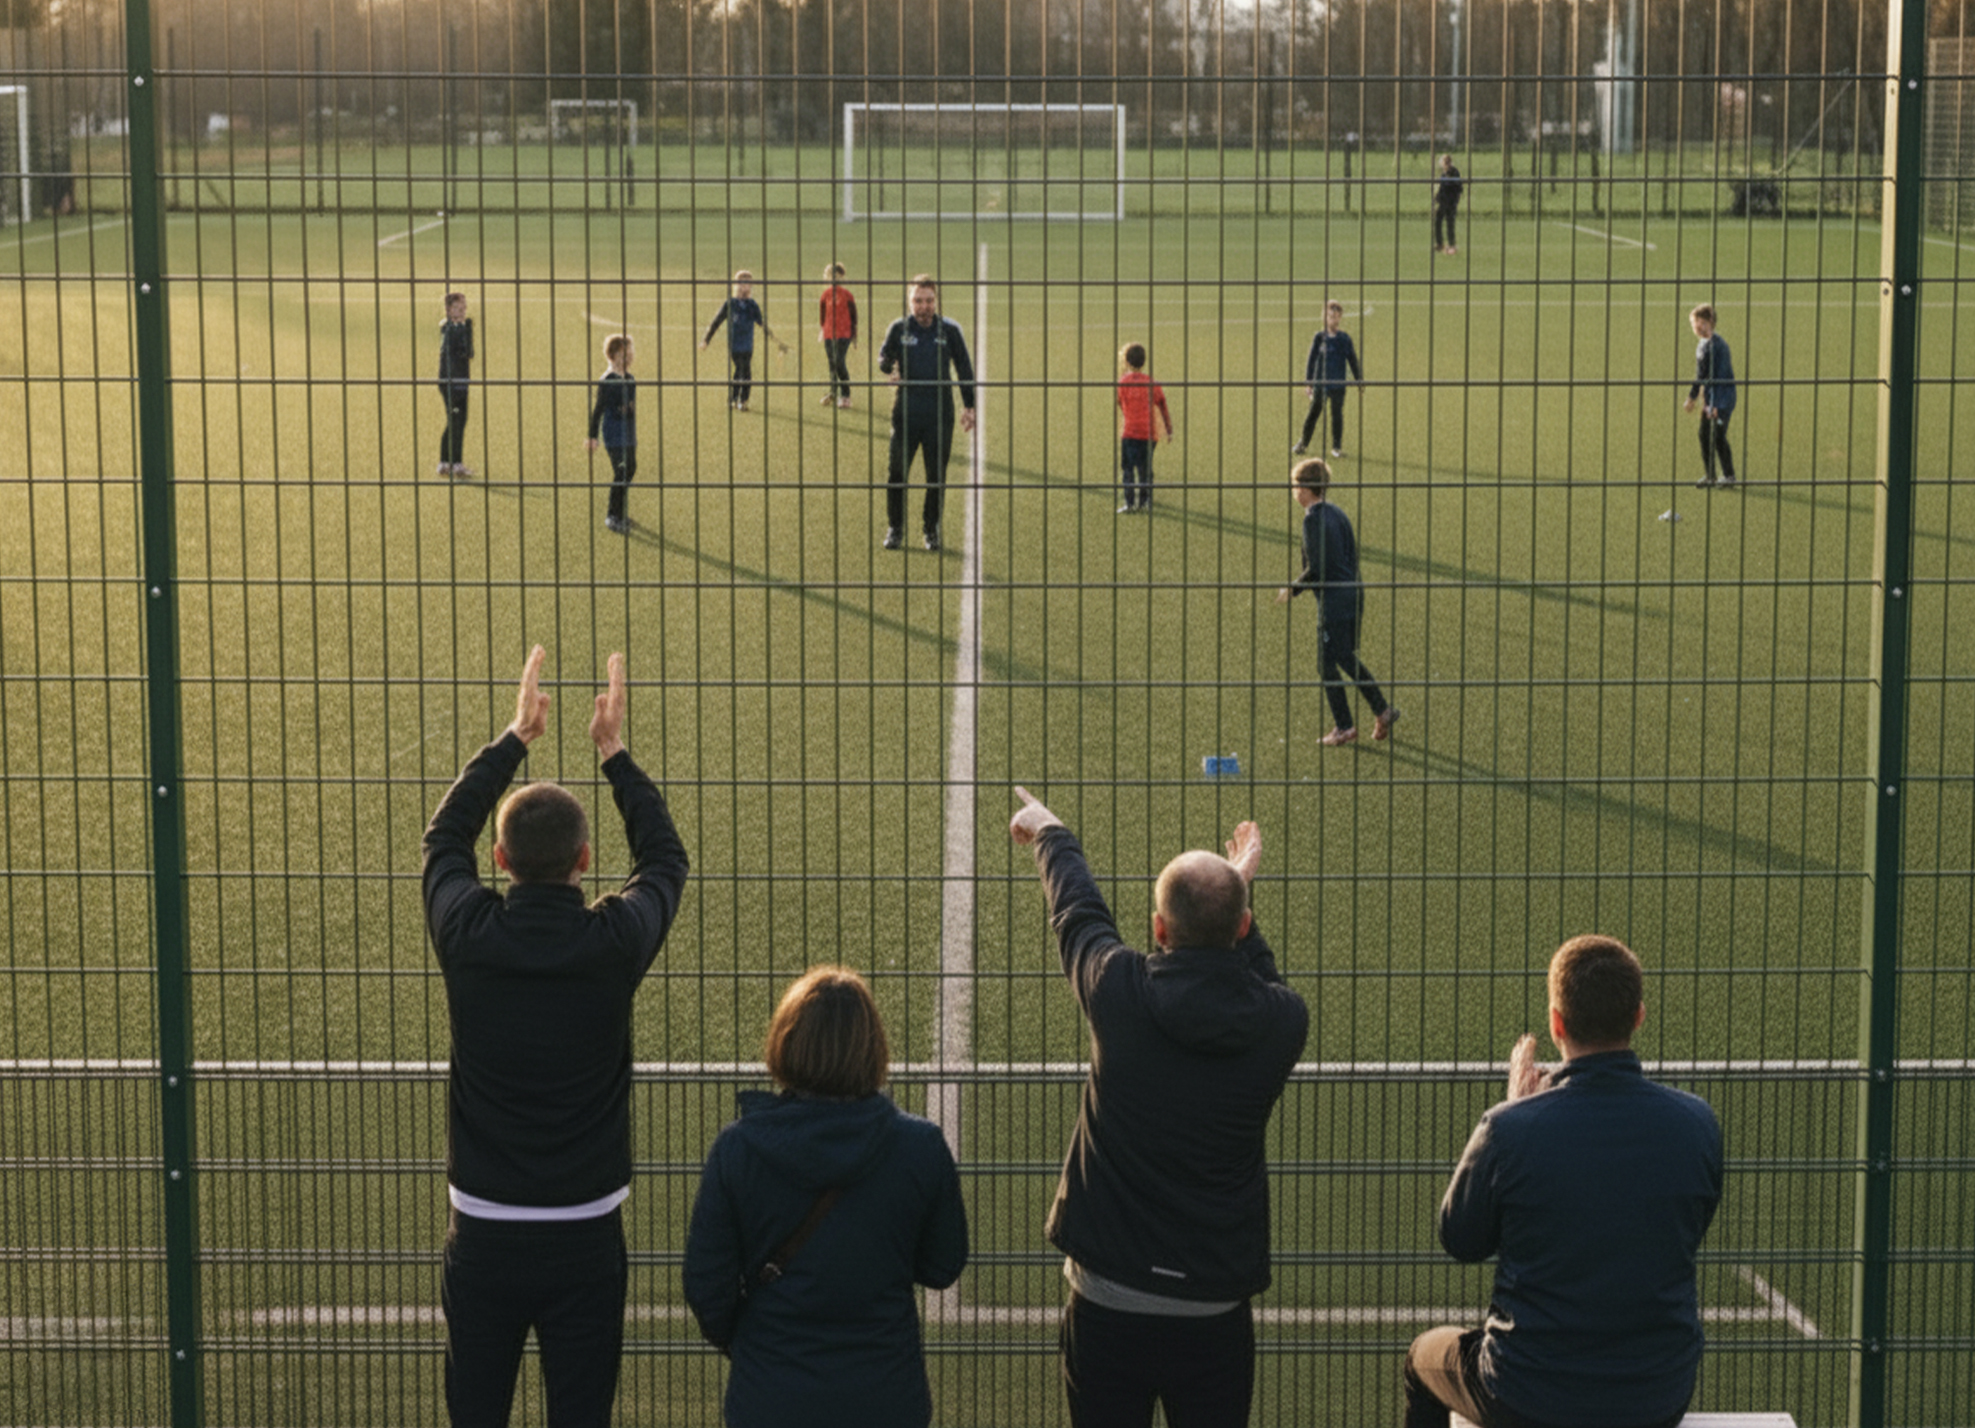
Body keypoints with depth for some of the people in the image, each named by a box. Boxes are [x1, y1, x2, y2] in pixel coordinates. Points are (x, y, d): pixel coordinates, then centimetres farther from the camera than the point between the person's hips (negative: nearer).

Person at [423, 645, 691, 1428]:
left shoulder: (467, 936, -10)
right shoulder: (615, 943, -12)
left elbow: (445, 835, 12)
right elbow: (664, 859, 11)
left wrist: (515, 737, 20)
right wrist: (614, 754, 20)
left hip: (483, 1239, 1)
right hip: (584, 1239, -1)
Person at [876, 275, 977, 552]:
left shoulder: (949, 331, 3)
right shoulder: (899, 329, 2)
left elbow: (964, 368, 11)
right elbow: (884, 357, 7)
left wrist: (968, 407, 8)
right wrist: (889, 368, -18)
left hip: (940, 414, 0)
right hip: (906, 412, 0)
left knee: (936, 475, 5)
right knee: (897, 472, -1)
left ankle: (931, 529, 18)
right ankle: (894, 528, 13)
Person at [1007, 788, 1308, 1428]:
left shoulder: (1119, 992, -12)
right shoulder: (1281, 1022, -9)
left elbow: (1075, 912, 10)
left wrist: (1050, 835, 29)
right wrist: (1235, 897, 27)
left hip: (1108, 1298, -1)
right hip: (1215, 1307, 1)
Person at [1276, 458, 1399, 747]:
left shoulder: (1314, 519, -17)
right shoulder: (1336, 512, 10)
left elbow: (1316, 569, -21)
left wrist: (1293, 590, -7)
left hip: (1333, 601, -9)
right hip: (1353, 594, 9)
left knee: (1328, 663, 3)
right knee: (1346, 658, 20)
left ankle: (1344, 727, 10)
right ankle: (1382, 710, 20)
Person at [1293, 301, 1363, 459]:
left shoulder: (1345, 338, 4)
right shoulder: (1319, 337, -1)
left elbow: (1352, 360, 11)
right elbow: (1311, 360, 2)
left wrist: (1358, 380, 11)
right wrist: (1308, 381, -1)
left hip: (1338, 384, 1)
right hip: (1320, 383, -1)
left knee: (1337, 414, 4)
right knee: (1313, 412, 5)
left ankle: (1336, 447, 12)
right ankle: (1303, 444, 19)